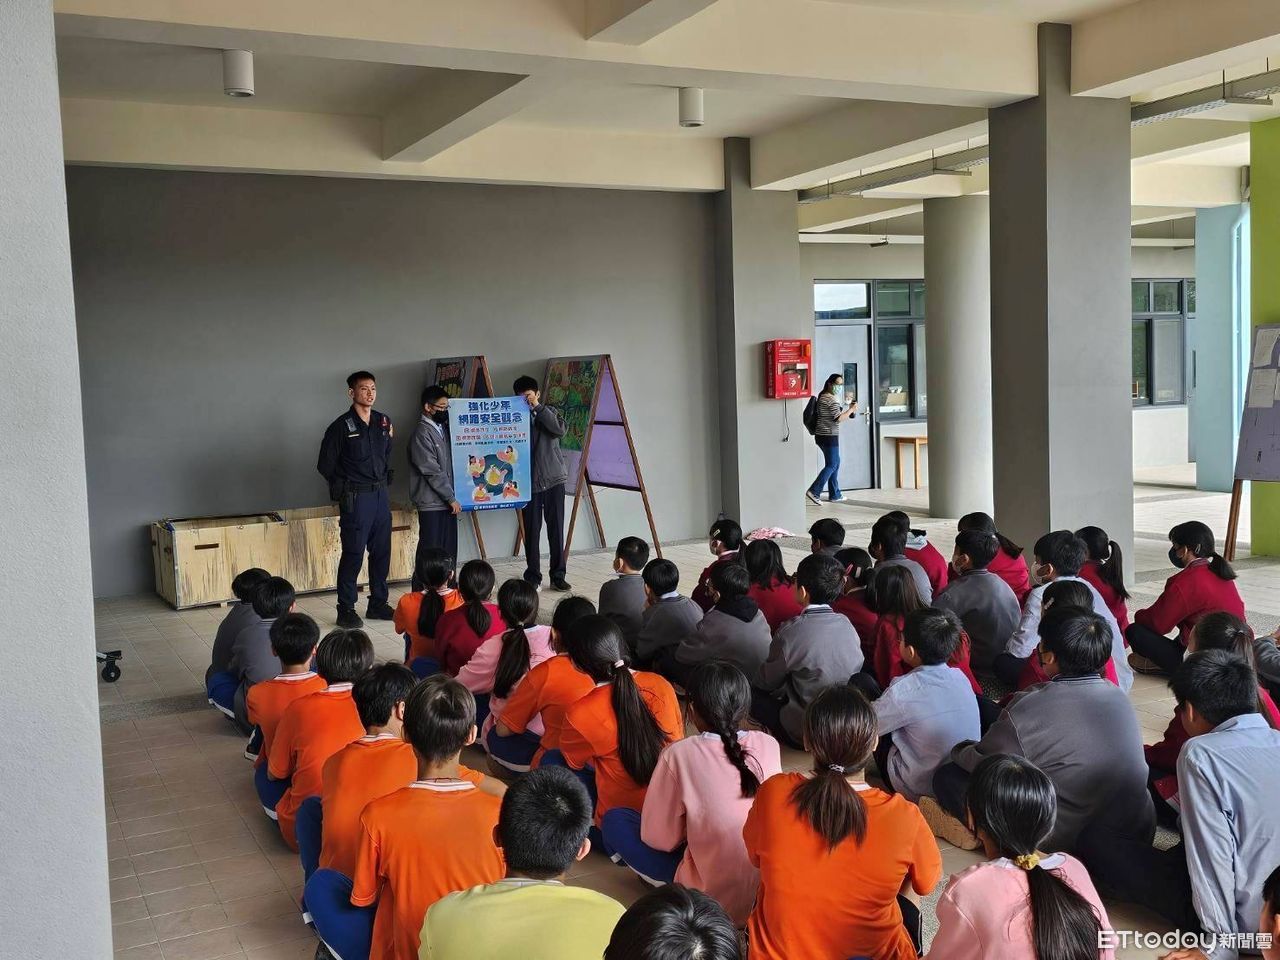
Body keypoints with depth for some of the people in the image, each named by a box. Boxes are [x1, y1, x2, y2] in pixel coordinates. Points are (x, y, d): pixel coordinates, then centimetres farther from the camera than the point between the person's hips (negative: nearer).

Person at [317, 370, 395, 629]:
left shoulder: (384, 422, 8)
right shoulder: (342, 426, -9)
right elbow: (325, 465, -4)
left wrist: (383, 479, 12)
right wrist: (344, 488, 3)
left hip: (381, 495, 6)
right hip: (356, 498, -6)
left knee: (381, 553, 11)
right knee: (353, 555, -3)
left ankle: (378, 604, 23)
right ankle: (346, 610, 5)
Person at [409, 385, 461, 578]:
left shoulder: (443, 428, 12)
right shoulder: (422, 433, -12)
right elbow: (432, 471, -15)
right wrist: (451, 498, -13)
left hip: (447, 502, 8)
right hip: (432, 504, -8)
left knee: (449, 552, 10)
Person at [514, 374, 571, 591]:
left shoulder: (549, 412, 5)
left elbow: (560, 429, -16)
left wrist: (538, 407, -18)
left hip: (553, 479, 1)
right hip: (529, 482, -1)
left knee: (556, 529, 3)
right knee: (532, 531, 2)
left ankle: (558, 576, 11)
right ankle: (533, 577, 13)